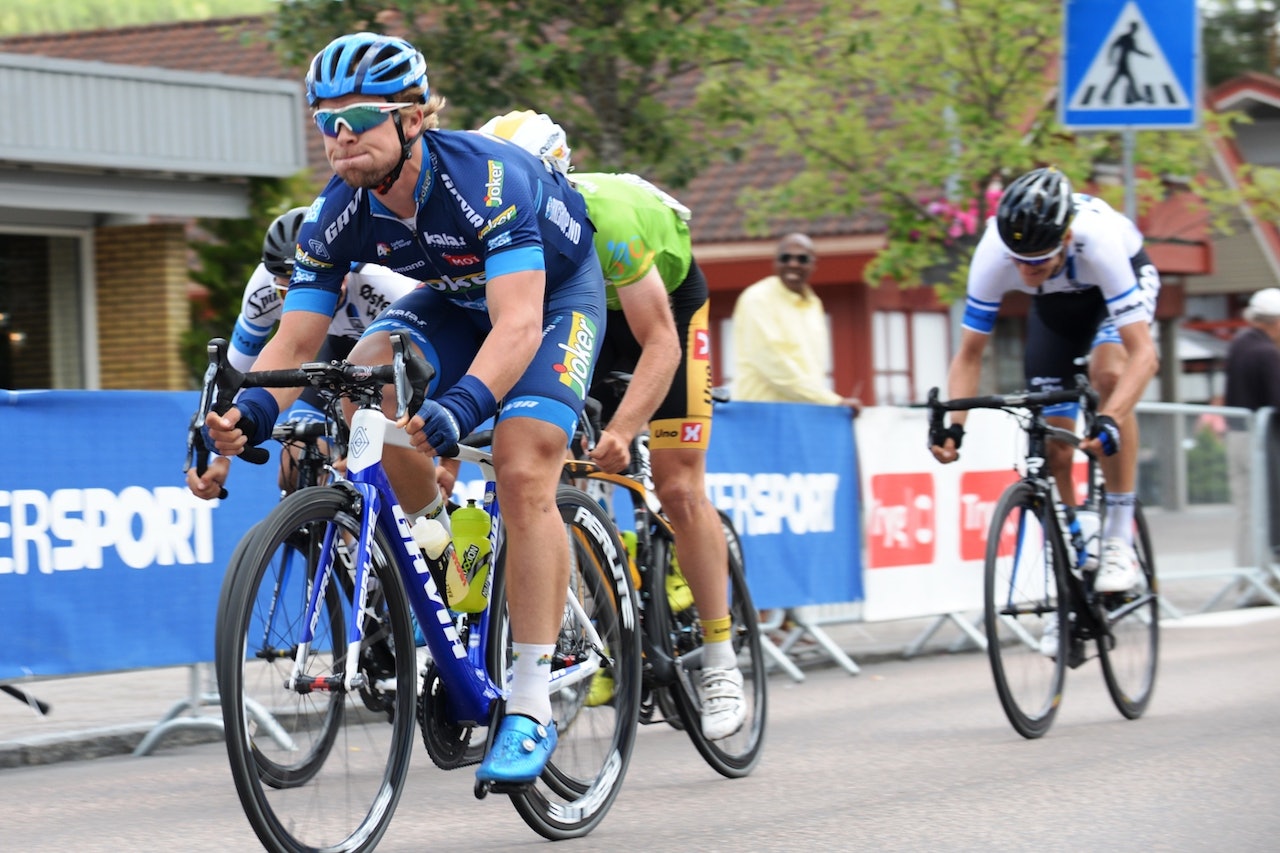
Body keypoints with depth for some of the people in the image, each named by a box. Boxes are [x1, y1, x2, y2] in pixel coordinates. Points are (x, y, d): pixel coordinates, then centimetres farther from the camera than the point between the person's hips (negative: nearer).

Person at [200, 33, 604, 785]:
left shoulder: (482, 179, -37)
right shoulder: (340, 216, -20)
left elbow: (518, 324, -45)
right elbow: (296, 341, -19)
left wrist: (462, 405, -63)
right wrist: (251, 409, -41)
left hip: (555, 293, -5)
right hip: (455, 300, 5)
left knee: (523, 474, -24)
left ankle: (531, 708, -19)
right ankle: (434, 525, 5)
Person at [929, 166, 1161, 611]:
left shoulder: (1097, 237, -43)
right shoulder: (994, 253, -34)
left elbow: (1142, 352, -44)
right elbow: (969, 353, -22)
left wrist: (1110, 421, -59)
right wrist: (953, 424, -38)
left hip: (1128, 276, -3)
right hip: (1056, 304, 3)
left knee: (1108, 374, -34)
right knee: (1053, 452, -3)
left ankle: (1120, 542, -24)